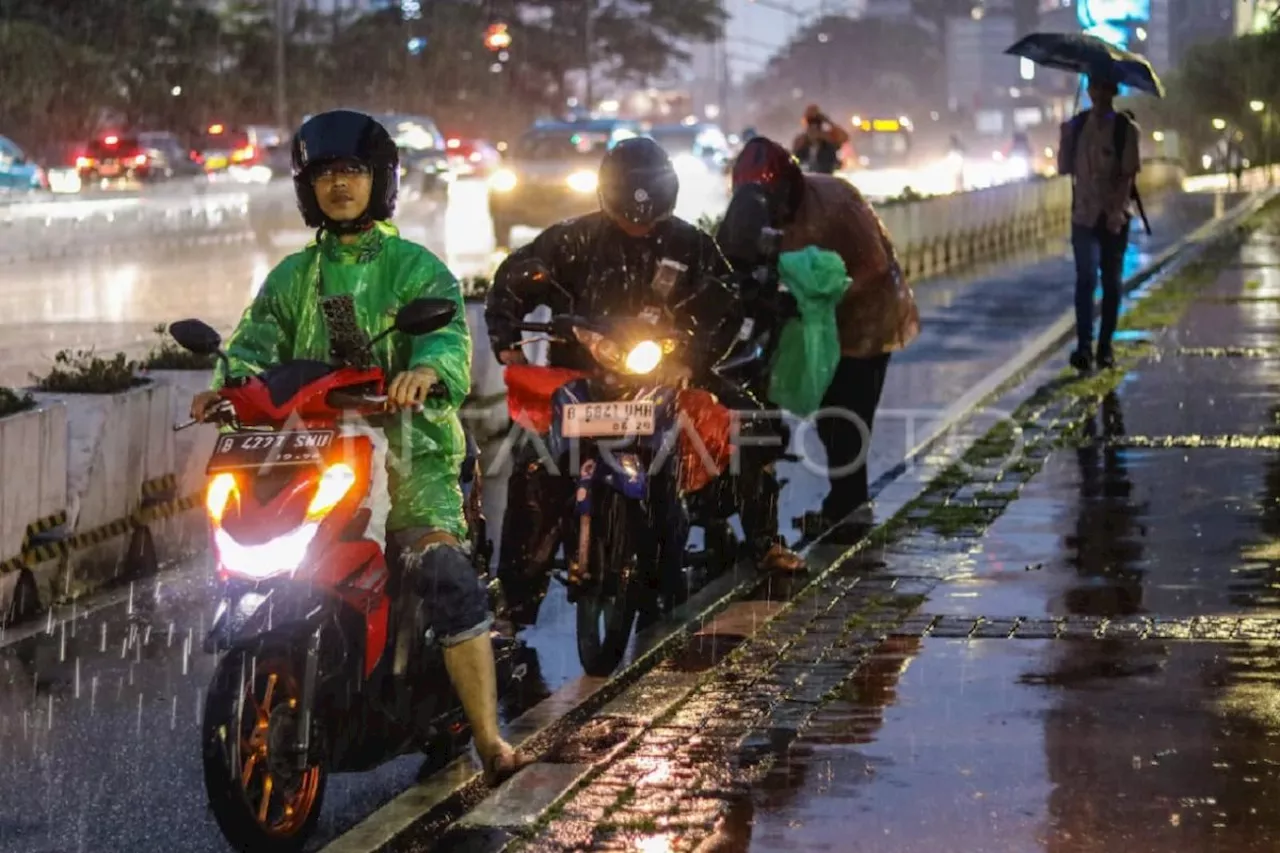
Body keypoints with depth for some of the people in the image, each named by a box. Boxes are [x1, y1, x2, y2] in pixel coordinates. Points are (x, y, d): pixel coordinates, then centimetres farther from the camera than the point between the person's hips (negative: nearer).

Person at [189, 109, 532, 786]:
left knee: (448, 577, -19)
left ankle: (489, 740, -19)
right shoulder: (292, 278, 20)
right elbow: (257, 341, 5)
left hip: (405, 444, -3)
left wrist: (426, 368, -33)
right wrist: (227, 384, -18)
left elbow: (449, 333, -9)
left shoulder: (416, 266, 9)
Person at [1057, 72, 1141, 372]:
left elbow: (1128, 174, -9)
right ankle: (1084, 347, -17)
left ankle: (1105, 347, 17)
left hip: (1114, 216, -1)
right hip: (1084, 215, 1)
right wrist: (1065, 138, -9)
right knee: (1086, 278, -11)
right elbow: (1065, 168, 7)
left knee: (1111, 282, 7)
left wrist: (1118, 209, -21)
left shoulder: (1125, 128, -3)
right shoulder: (1077, 125, 6)